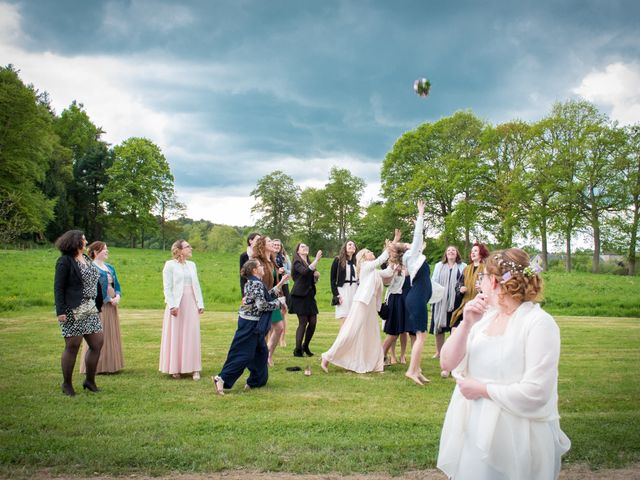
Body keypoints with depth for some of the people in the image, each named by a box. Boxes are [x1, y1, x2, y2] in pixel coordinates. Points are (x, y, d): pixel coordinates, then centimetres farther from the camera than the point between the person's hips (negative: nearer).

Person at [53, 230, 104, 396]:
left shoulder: (86, 259, 15)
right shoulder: (65, 261, -8)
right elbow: (58, 287, -11)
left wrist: (98, 307, 16)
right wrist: (60, 311, -19)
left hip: (90, 310, 7)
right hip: (73, 311, -7)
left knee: (97, 343, 6)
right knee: (72, 346, 0)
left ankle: (89, 380, 19)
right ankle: (67, 384, 15)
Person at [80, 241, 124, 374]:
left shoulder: (110, 268, 16)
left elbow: (116, 285, 17)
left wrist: (117, 296, -3)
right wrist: (108, 299, -15)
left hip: (111, 306, 8)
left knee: (112, 335, 11)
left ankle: (110, 365, 20)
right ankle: (98, 366, 5)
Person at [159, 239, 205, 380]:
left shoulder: (192, 265, 11)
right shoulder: (170, 265, -4)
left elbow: (197, 285, 12)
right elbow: (167, 287, -7)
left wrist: (200, 304, 6)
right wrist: (172, 305, -15)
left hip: (191, 305, 5)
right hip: (177, 304, -5)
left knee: (192, 336, 5)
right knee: (176, 336, 1)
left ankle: (193, 368, 9)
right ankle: (175, 368, 10)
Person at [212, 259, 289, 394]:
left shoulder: (251, 282, 13)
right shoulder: (257, 284, -17)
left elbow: (266, 297, 19)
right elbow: (262, 305, -22)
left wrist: (280, 284, 21)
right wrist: (279, 303, -8)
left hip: (252, 324, 10)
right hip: (250, 324, -10)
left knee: (261, 352, 17)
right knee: (242, 354, -7)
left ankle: (256, 381, 23)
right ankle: (222, 379, -8)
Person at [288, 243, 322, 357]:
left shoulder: (309, 263, 18)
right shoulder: (297, 263, -5)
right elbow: (305, 272, -26)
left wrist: (317, 276, 2)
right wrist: (316, 260, -26)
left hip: (309, 295, 7)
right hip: (300, 296, -7)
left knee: (313, 322, 4)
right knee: (303, 323, -7)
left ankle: (305, 346, 21)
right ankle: (297, 350, 1)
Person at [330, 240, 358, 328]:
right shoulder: (338, 260, 1)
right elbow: (333, 279, -1)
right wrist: (336, 295, -9)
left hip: (356, 292, 4)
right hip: (342, 292, -4)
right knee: (344, 322, -7)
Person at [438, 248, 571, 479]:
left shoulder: (539, 323, -16)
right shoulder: (484, 316, 3)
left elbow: (535, 393, -23)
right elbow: (447, 364, -1)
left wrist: (481, 388, -15)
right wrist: (466, 324, -13)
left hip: (515, 438, -6)